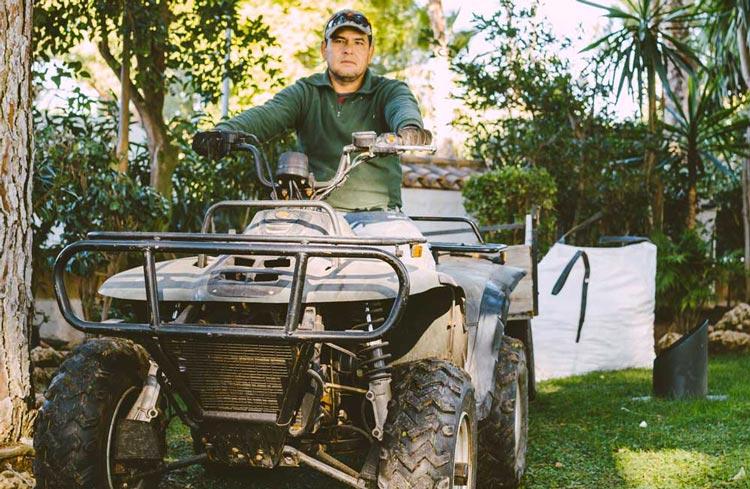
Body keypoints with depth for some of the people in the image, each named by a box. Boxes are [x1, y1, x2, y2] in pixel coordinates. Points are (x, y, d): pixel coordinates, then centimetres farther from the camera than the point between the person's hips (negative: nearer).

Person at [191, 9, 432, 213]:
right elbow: (267, 115, -4)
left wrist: (409, 127, -40)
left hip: (378, 211, -1)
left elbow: (403, 106, -13)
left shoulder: (388, 91, 11)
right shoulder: (305, 92, 14)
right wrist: (225, 131, -27)